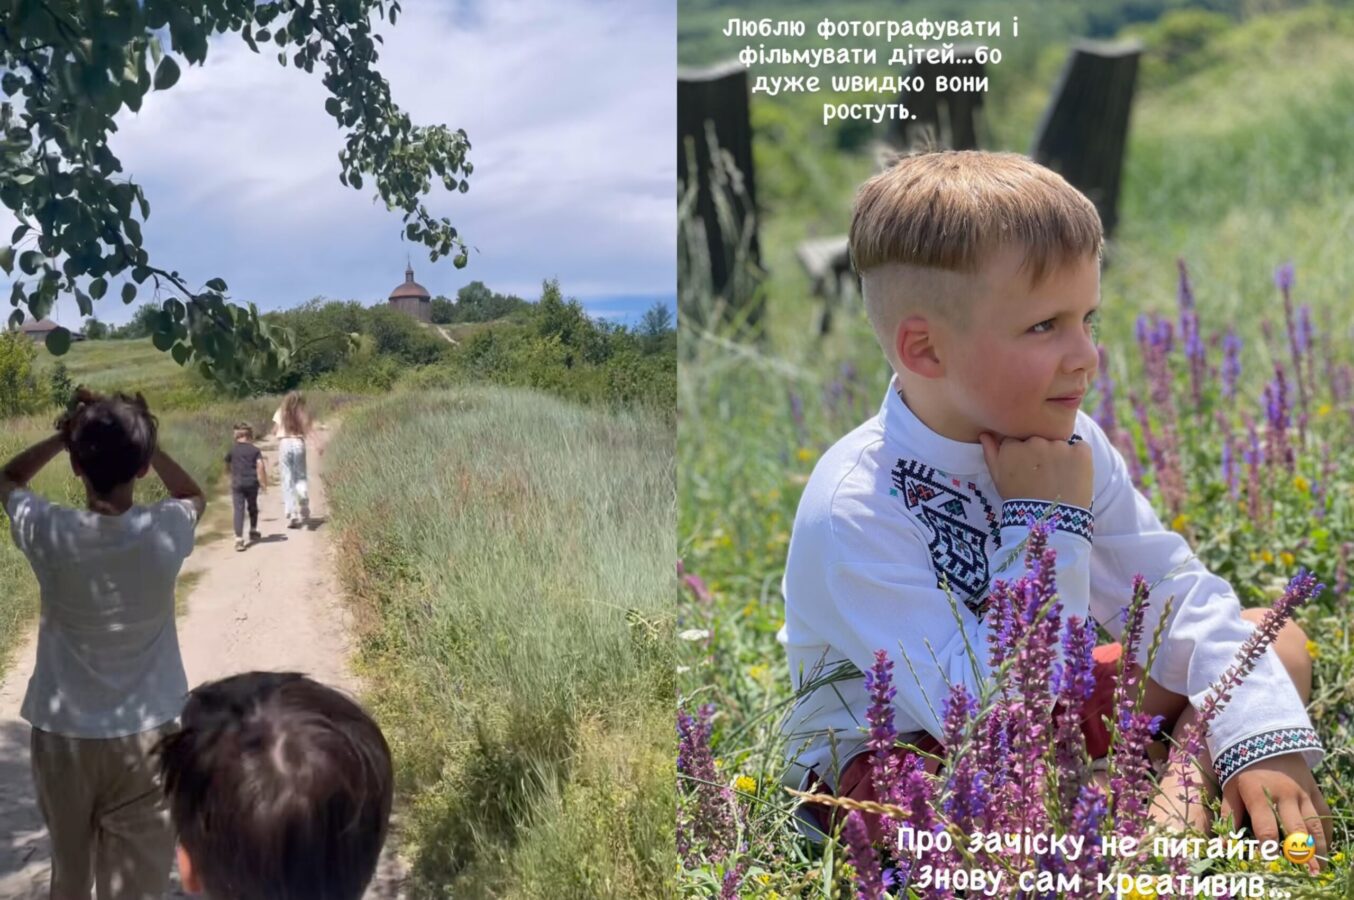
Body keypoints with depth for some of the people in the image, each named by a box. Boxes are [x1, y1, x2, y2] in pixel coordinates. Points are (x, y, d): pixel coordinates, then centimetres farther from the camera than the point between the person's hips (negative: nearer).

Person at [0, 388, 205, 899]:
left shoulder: (50, 534, -13)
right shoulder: (164, 533, -15)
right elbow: (194, 496, 11)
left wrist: (65, 435, 3)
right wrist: (142, 441, 3)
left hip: (61, 736, 2)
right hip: (145, 736, -1)